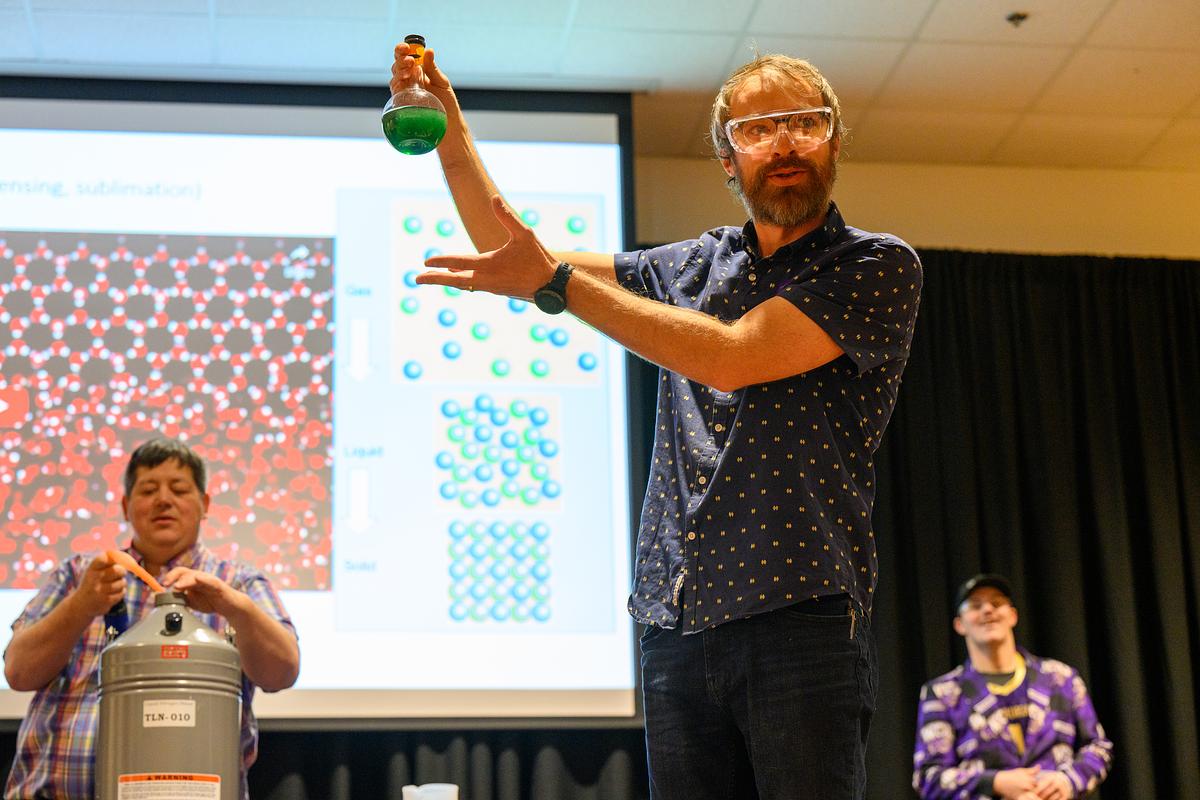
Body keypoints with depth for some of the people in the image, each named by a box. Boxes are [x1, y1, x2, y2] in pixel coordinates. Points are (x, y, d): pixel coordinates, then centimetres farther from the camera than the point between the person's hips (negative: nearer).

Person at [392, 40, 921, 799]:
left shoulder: (879, 266, 0)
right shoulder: (693, 266, 17)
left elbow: (733, 357, -13)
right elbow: (516, 258, 23)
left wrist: (558, 280, -10)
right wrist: (449, 125, 15)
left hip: (802, 622, -4)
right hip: (676, 626, 5)